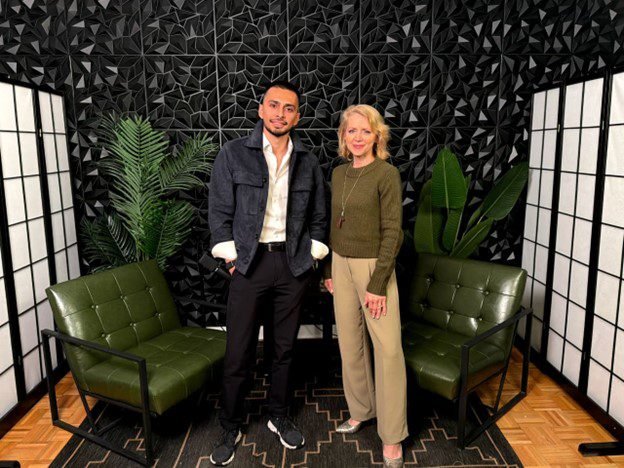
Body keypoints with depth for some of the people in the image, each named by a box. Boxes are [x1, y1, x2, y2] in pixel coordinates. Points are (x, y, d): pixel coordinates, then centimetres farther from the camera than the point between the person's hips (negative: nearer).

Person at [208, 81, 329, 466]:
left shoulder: (309, 162, 5)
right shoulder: (233, 154, -2)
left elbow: (319, 217, 11)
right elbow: (220, 213, -2)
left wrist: (312, 255, 4)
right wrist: (232, 258, -6)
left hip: (294, 265, 3)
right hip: (250, 262, -2)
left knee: (285, 348, 13)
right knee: (238, 353, 4)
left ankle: (280, 417, 34)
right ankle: (231, 428, 25)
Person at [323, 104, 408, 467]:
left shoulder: (387, 174, -11)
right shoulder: (339, 173, 7)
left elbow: (393, 232, -14)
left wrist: (378, 283, -17)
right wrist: (329, 269, 12)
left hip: (373, 266, -6)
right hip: (342, 265, 6)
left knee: (388, 349, -2)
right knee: (350, 344, 14)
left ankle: (392, 437, 11)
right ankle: (361, 409, 33)